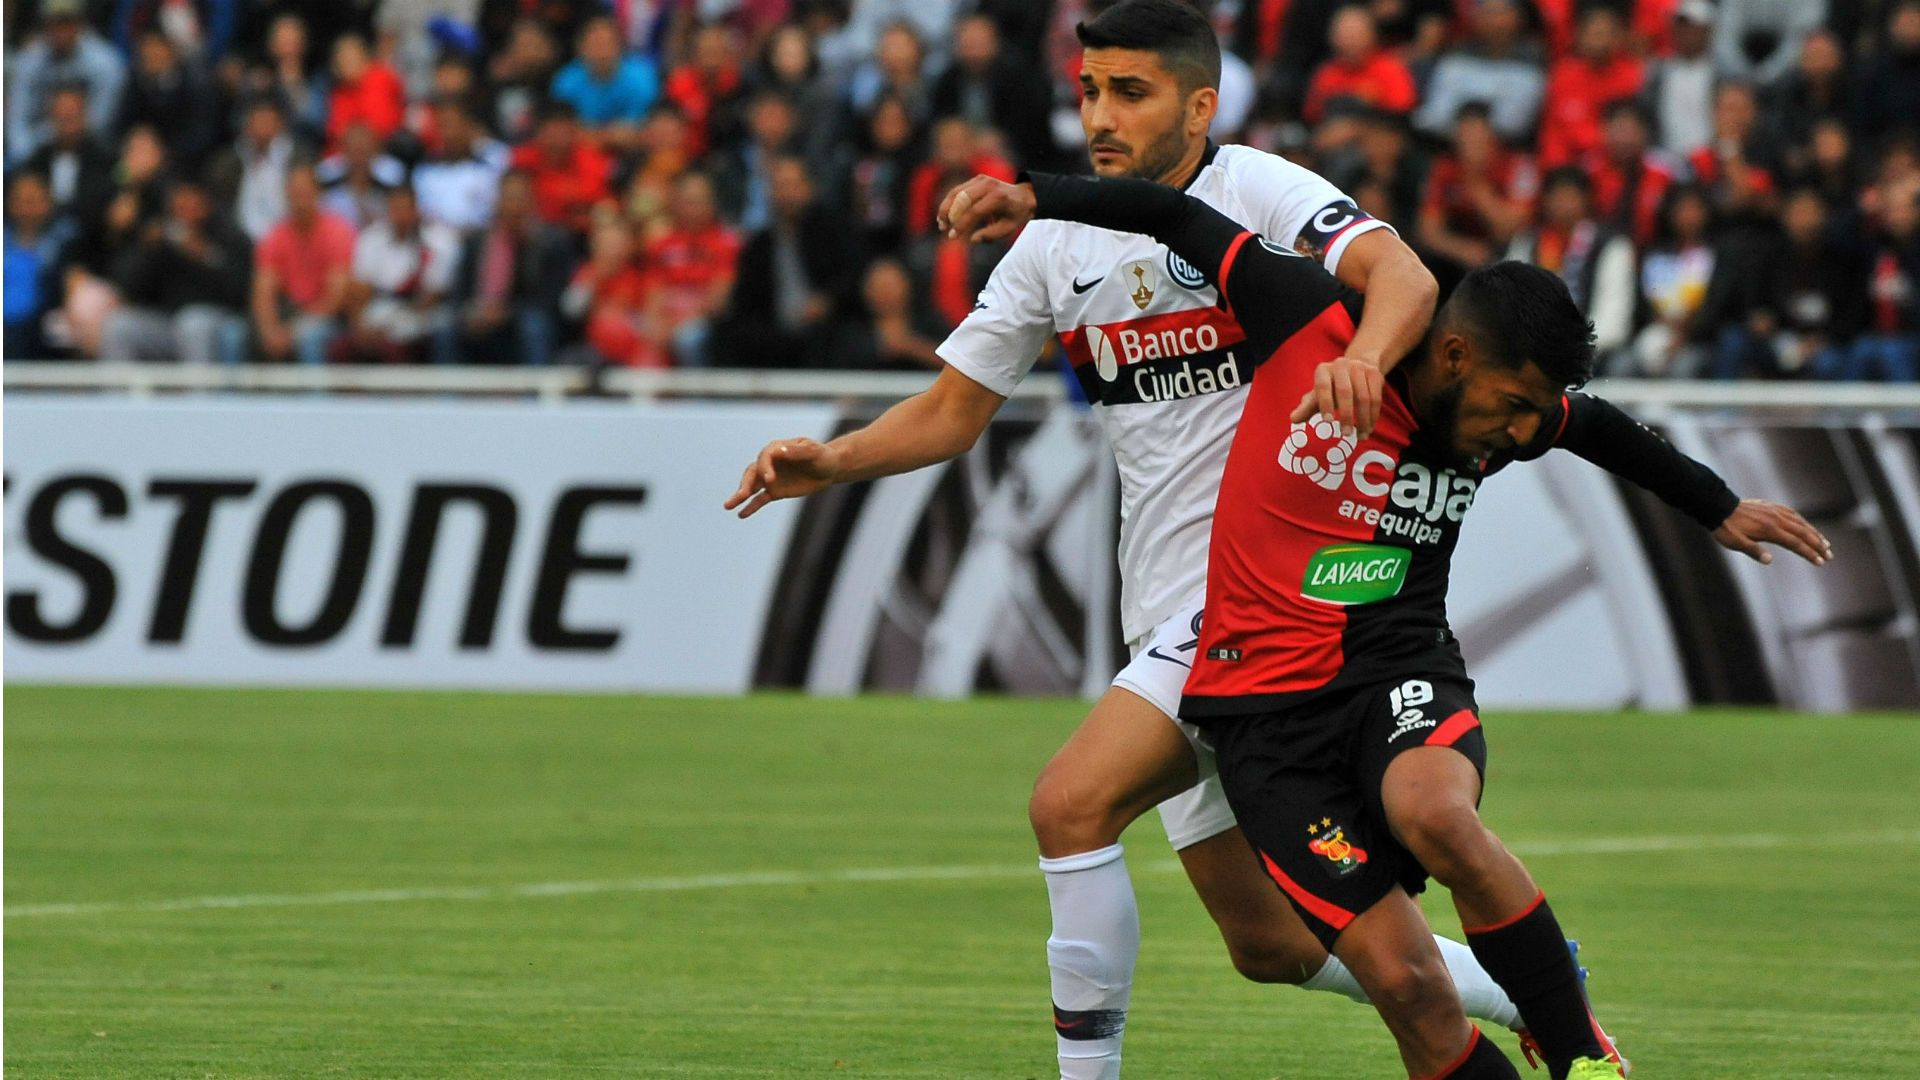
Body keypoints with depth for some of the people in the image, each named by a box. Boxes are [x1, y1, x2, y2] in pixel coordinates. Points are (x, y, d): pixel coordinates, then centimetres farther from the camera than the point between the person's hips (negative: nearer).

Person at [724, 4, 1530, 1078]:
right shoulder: (1060, 238, 8)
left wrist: (1364, 356, -49)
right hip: (1172, 613, 7)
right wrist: (832, 460, -5)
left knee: (1072, 802, -23)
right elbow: (954, 411, 13)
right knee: (1271, 946, 11)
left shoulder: (1256, 192, -10)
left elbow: (1404, 276, -27)